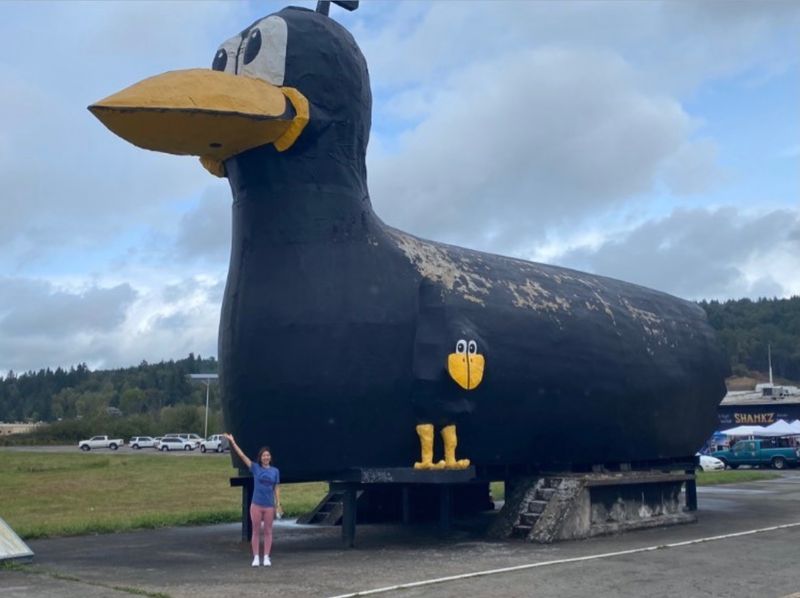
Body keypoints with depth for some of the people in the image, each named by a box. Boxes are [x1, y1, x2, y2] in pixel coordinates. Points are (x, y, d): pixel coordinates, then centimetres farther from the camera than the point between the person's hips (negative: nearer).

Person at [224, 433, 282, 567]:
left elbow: (277, 488, 5)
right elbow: (242, 455, -6)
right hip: (256, 505, -1)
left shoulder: (275, 471, 2)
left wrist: (278, 504, 0)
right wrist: (233, 442, -12)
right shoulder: (255, 468, -1)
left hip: (269, 506, 1)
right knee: (256, 532, 5)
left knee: (268, 532, 7)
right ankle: (256, 557, 12)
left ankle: (266, 557, 14)